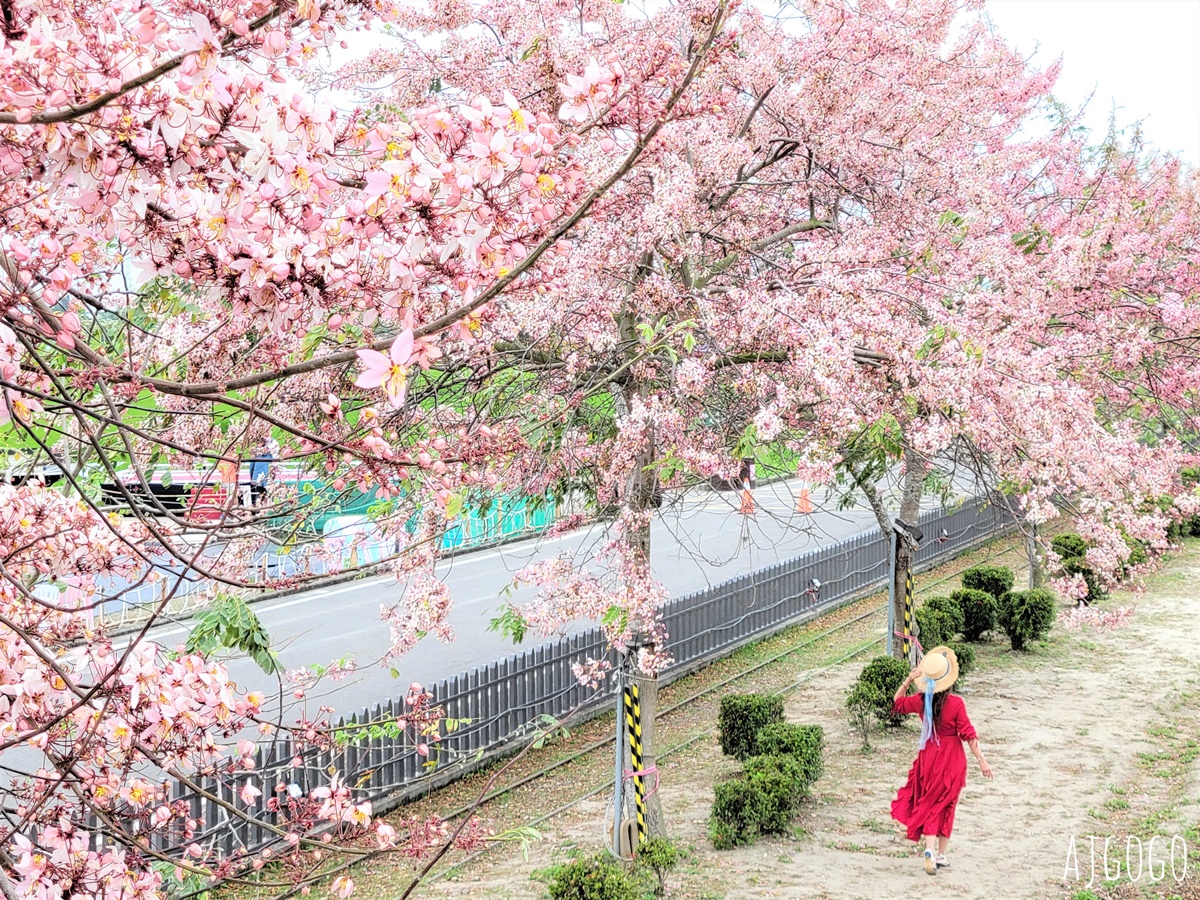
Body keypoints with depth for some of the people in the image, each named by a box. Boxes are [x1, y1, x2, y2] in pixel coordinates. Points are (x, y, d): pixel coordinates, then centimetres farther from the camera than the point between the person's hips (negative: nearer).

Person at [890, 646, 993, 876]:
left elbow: (896, 703, 10)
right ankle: (941, 855, 17)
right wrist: (981, 760, -9)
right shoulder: (955, 703, -18)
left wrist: (907, 681, 2)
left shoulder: (921, 701, -9)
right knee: (946, 805, 13)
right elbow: (968, 734, -16)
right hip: (952, 760, -2)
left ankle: (930, 849, -8)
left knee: (929, 804, 12)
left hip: (928, 756, 2)